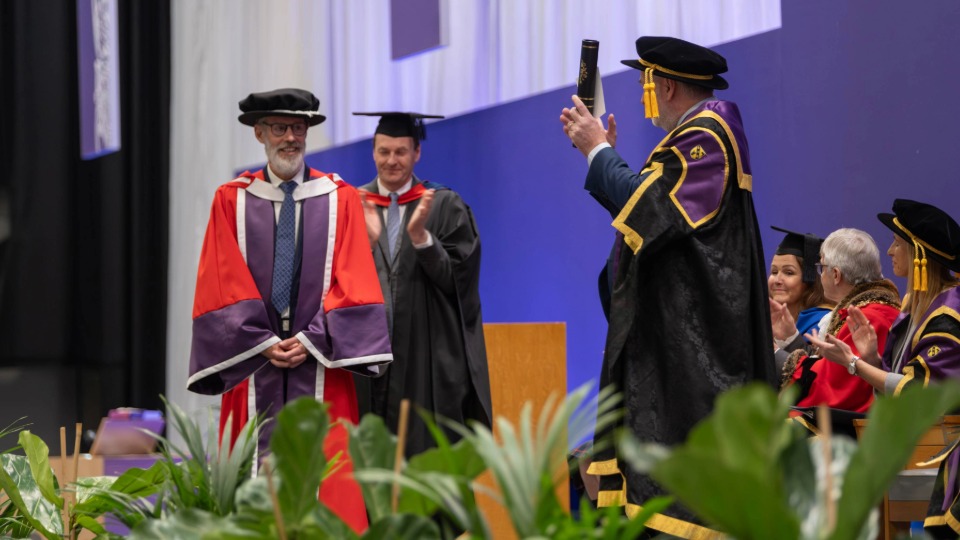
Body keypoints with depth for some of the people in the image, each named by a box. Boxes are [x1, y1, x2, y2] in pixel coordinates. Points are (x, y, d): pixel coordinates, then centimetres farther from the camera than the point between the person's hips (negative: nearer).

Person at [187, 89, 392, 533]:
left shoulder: (340, 199, 6)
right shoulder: (232, 201, 7)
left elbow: (352, 282, 0)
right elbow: (222, 286, 2)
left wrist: (309, 340, -10)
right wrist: (264, 344, -8)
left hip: (321, 366, 0)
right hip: (254, 363, 0)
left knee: (327, 480, -5)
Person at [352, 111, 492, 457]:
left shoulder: (445, 206, 3)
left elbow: (456, 279, -4)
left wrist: (419, 235, -18)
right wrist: (365, 240, -17)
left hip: (429, 357, -1)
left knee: (429, 453, -4)